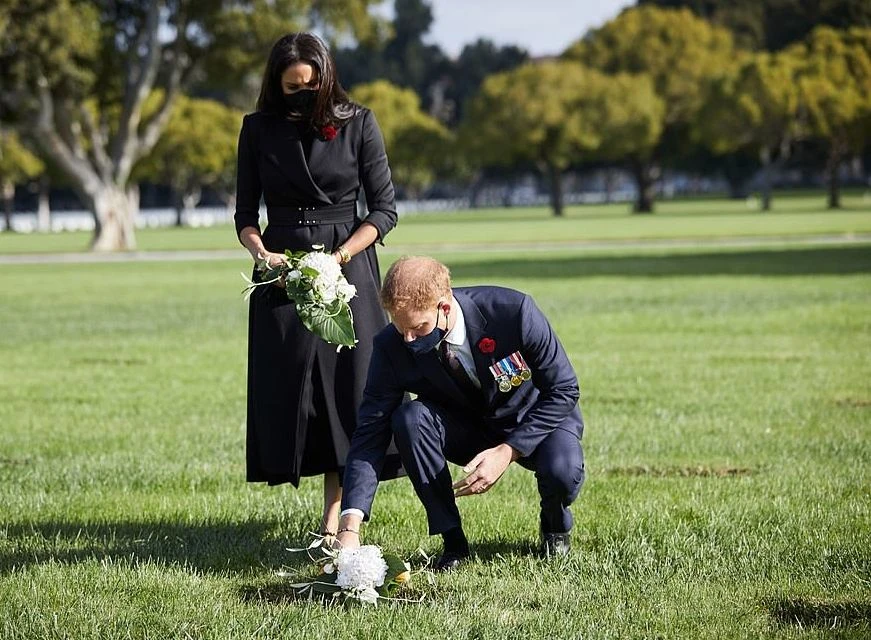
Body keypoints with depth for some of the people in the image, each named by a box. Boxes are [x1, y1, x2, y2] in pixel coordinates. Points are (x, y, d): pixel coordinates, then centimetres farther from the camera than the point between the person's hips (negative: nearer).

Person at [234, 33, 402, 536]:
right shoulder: (259, 129, 5)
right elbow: (246, 214, 7)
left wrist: (340, 257, -16)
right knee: (285, 392, -1)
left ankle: (335, 520, -8)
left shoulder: (358, 124, -1)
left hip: (348, 270, -2)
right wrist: (261, 253, -13)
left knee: (346, 390, -8)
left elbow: (384, 209, -2)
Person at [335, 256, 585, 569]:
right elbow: (370, 433, -22)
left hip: (533, 421, -2)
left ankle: (555, 526, 4)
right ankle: (452, 540, -15)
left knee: (562, 473, -34)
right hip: (465, 427, 2)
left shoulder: (512, 310, -30)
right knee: (409, 418, -29)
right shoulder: (392, 347, -22)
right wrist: (350, 529, -34)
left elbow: (563, 390, -19)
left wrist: (507, 451, -29)